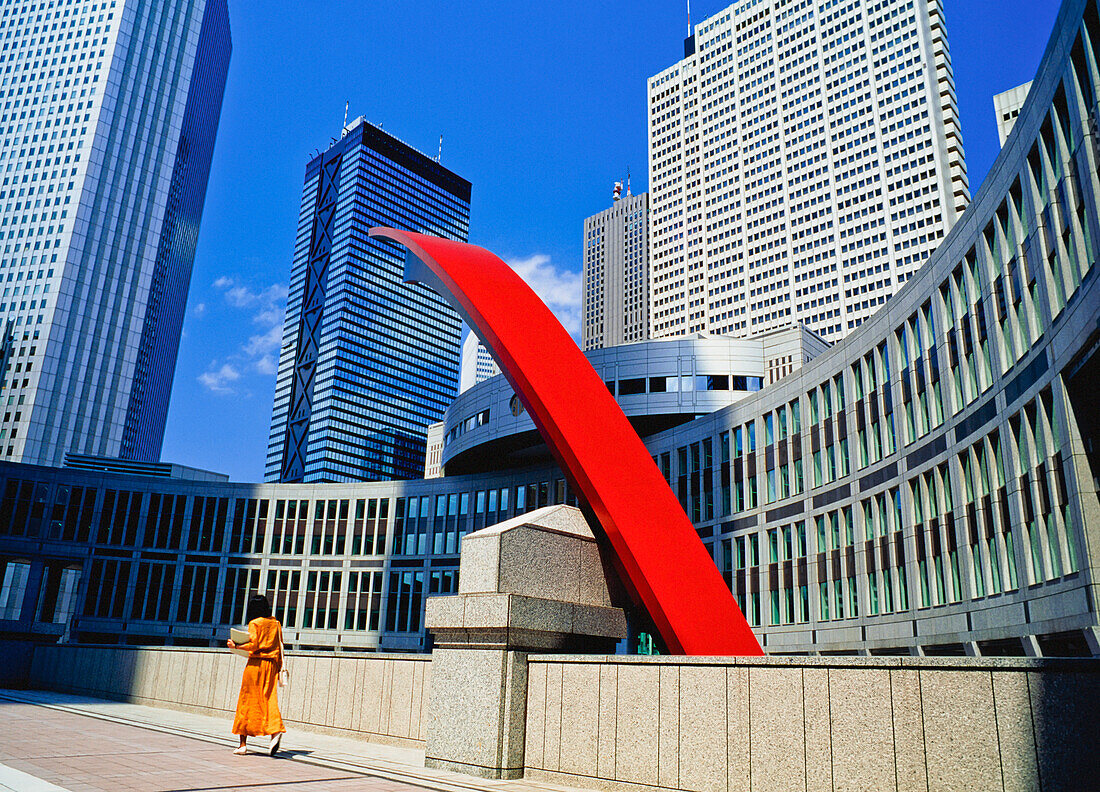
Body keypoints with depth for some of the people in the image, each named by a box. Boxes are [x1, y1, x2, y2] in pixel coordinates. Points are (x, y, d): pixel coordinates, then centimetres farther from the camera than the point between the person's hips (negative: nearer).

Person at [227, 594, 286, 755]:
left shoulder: (254, 623, -3)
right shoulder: (276, 623, 12)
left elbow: (253, 644, -14)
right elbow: (280, 647, 10)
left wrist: (235, 646, -1)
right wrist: (279, 667, 13)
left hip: (255, 664, -4)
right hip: (271, 665, 4)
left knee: (247, 701, 5)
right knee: (269, 700, 2)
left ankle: (243, 743, 11)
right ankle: (275, 732, -21)